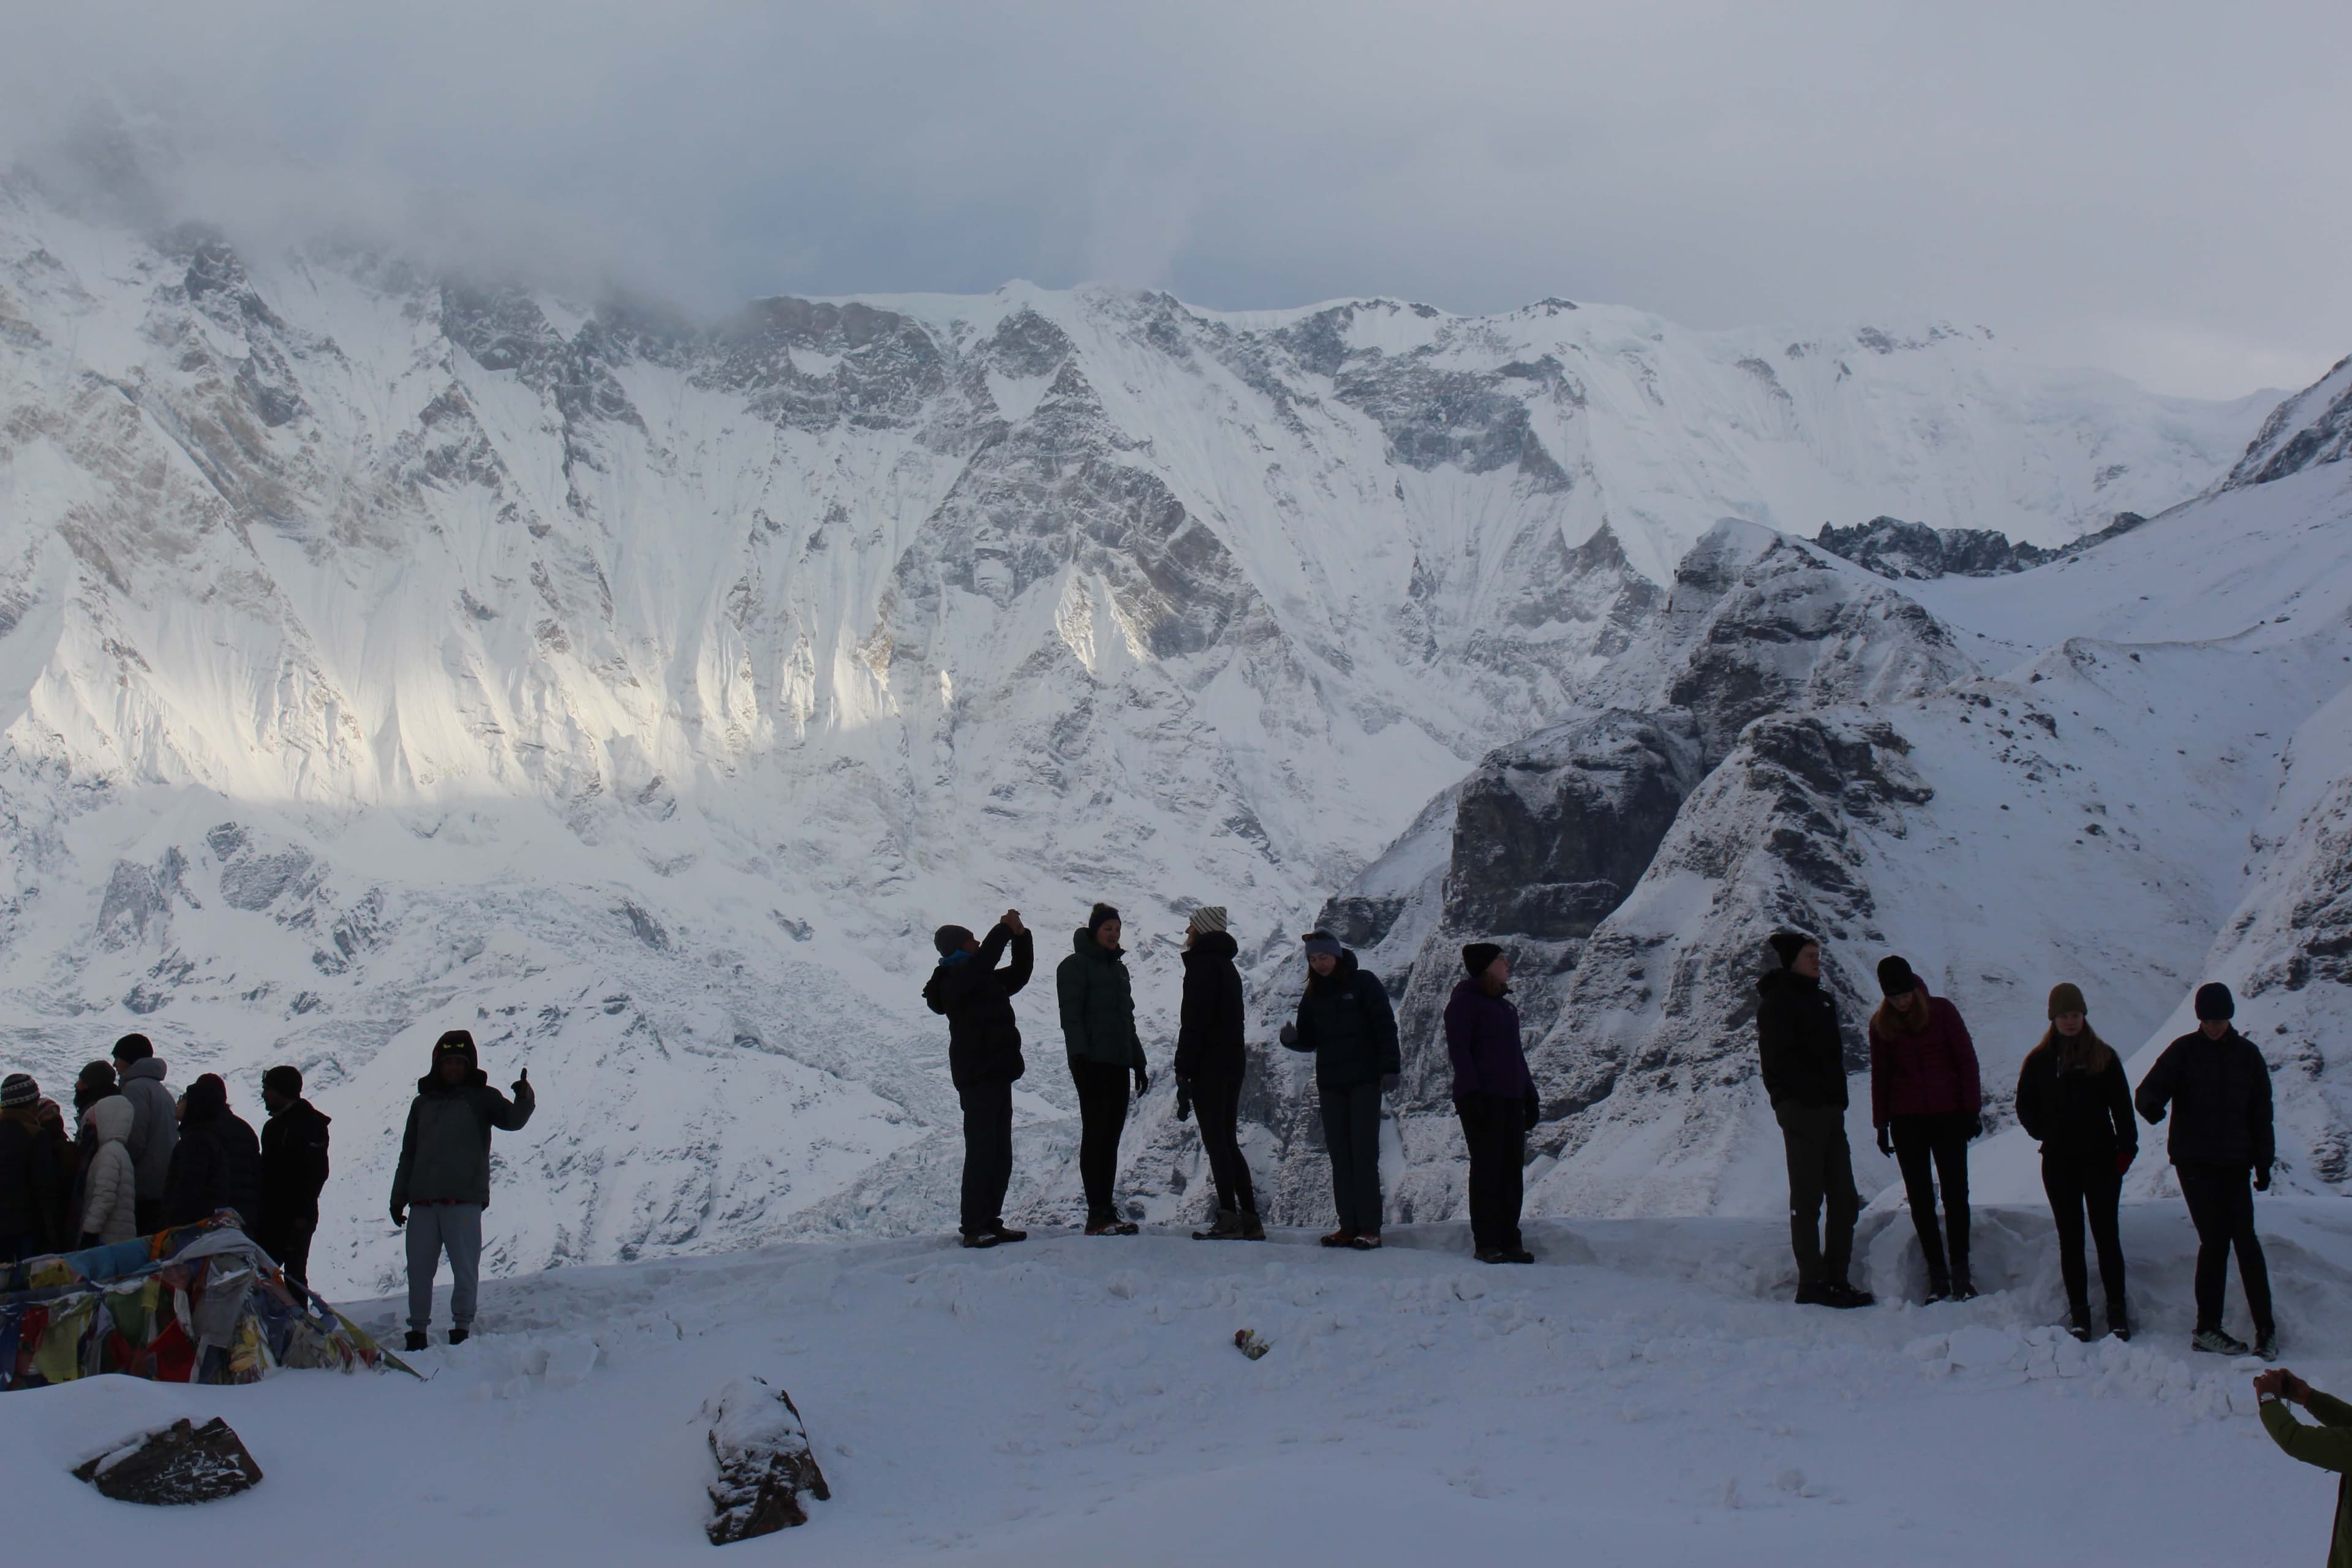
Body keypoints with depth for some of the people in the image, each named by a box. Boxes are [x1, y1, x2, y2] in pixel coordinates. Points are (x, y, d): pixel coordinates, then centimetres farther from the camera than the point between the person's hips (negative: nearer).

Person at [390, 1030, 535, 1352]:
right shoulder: (423, 1103, 18)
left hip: (464, 1199, -4)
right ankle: (418, 1329, 15)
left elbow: (512, 1120, -11)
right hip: (424, 1201, 4)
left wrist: (524, 1099, -32)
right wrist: (399, 1197, 17)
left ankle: (462, 1327, 6)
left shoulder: (481, 1098, 6)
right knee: (419, 1269, 6)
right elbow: (408, 1154, 21)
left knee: (465, 1269, -3)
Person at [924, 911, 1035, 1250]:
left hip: (995, 1076, 10)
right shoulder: (955, 980, -8)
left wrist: (1020, 936, 12)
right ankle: (973, 1227, -11)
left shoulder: (984, 981, 21)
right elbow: (984, 959, -26)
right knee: (981, 1153, -12)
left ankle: (990, 1222, 15)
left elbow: (1019, 974, 27)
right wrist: (1006, 929, -17)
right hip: (978, 1078, -10)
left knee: (1000, 1157, 10)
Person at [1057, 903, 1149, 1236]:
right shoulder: (1076, 965, -2)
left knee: (1111, 1138, 6)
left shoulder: (1119, 968, 21)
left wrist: (1139, 1063, 22)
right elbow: (1071, 1016, -10)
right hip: (1092, 1063, -8)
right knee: (1095, 1134, -9)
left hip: (1118, 1064, 8)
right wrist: (1079, 1056, -20)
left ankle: (1108, 1212, 8)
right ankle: (1097, 1215, -11)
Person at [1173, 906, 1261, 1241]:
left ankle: (1229, 1219, -13)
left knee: (1216, 1142, -9)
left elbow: (1194, 1022, -16)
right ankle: (1250, 1219, 9)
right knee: (1228, 1142, 12)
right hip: (1234, 1063, 9)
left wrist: (1183, 1072, -16)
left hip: (1209, 1066, -9)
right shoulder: (1228, 966, 20)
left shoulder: (1203, 964, -9)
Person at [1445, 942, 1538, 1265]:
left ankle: (1509, 1240, 10)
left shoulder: (1505, 1004, 20)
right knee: (1487, 1168, -6)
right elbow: (1458, 1049, -10)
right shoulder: (1465, 1001, -3)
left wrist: (1530, 1094, 21)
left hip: (1511, 1099, 8)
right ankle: (1485, 1243, -2)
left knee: (1512, 1168, 5)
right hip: (1482, 1099, -8)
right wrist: (1471, 1092, -18)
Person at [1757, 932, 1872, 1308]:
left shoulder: (1822, 999, 20)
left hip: (1830, 1109, 8)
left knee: (1844, 1200, 7)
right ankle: (1812, 1284, -3)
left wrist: (1838, 1095, 8)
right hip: (1800, 1109, -8)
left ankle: (1837, 1280, 12)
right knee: (1808, 1202, -5)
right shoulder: (1776, 1001, -5)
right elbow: (1780, 1060, -14)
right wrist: (1813, 1093, -17)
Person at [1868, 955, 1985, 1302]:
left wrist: (1972, 1109, -4)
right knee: (1920, 1196, 1)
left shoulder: (1942, 1010, -2)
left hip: (1948, 1116, -2)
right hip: (1906, 1119, 2)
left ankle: (1960, 1272, 2)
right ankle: (1937, 1275, 5)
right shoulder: (1881, 1023, 4)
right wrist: (1881, 1125, 9)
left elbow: (1966, 1060, 0)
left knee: (1955, 1193, -3)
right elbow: (1880, 1075, 10)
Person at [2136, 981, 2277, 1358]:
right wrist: (2151, 1104, -32)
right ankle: (2207, 1327, 4)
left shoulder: (2247, 1054, 8)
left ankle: (2265, 1327, -1)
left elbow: (2261, 1112, 12)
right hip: (2194, 1161, -2)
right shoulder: (2184, 1051, 2)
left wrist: (2264, 1161, 7)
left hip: (2235, 1162, 2)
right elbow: (2151, 1088, -8)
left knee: (2245, 1239, -6)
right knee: (2215, 1239, -6)